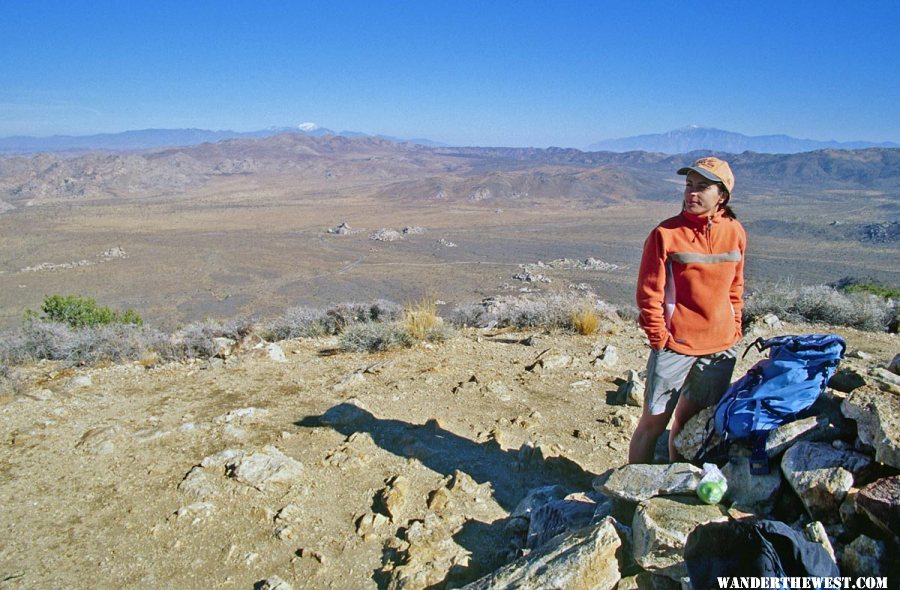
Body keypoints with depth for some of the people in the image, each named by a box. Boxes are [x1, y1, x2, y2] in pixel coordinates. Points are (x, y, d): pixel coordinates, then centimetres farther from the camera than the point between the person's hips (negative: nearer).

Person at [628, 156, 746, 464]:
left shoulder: (734, 231, 5)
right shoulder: (666, 233, -9)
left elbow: (735, 287, 15)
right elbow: (649, 292, -8)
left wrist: (734, 329, 11)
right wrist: (659, 338, -9)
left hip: (721, 347, 4)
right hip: (675, 346, -4)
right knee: (654, 422, 2)